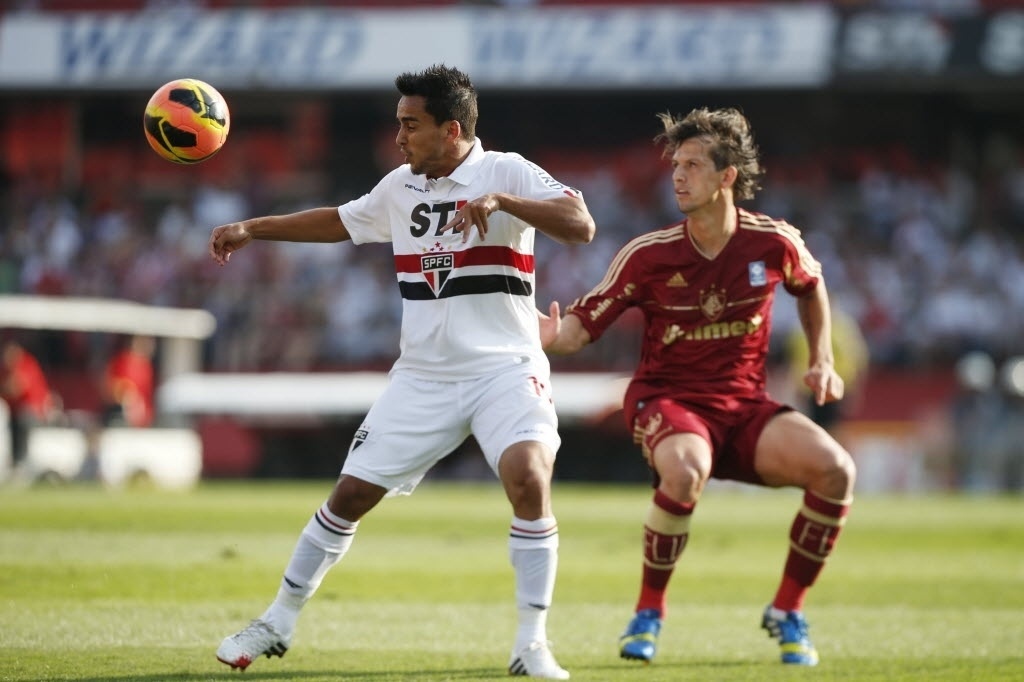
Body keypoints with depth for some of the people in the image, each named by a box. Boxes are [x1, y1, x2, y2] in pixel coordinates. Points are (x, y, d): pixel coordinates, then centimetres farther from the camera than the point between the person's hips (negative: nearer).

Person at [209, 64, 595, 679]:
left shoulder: (507, 173, -8)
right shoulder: (400, 188, 10)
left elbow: (581, 225, -22)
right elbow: (337, 222, 29)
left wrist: (499, 201, -33)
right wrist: (253, 228, 27)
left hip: (504, 368, -5)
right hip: (423, 375, 5)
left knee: (529, 477, -29)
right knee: (351, 493, 5)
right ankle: (279, 622, 22)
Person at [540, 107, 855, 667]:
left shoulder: (774, 243, -6)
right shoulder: (648, 255, -11)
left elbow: (811, 286, 19)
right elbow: (580, 328, -9)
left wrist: (821, 360, 10)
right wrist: (549, 335, -32)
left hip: (744, 405, 3)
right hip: (667, 399, -3)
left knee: (835, 470, -22)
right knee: (684, 471, -39)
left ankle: (786, 611, 0)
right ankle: (648, 612, -15)